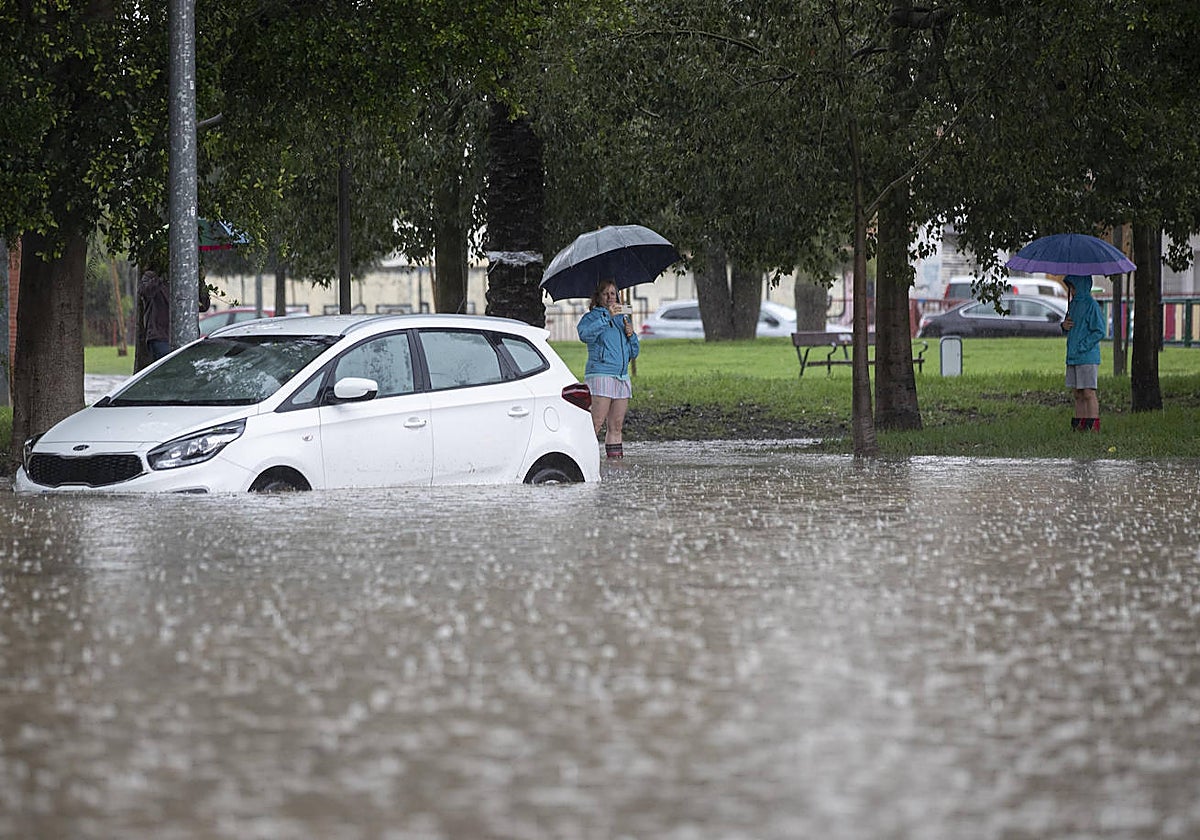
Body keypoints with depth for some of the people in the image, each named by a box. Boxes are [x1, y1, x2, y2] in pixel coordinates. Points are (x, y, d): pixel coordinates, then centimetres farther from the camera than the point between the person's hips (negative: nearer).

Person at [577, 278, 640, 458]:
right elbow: (584, 334, -22)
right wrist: (607, 317, -24)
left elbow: (633, 353, 22)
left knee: (616, 427, 5)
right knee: (596, 423, -15)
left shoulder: (622, 318, 20)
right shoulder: (591, 317, 2)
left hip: (622, 378, 6)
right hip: (600, 374, -6)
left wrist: (631, 335, 2)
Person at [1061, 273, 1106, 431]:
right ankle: (1079, 424, 12)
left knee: (1088, 393, -7)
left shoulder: (1091, 305, -11)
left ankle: (1093, 425, -6)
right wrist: (1064, 326, 3)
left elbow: (1100, 331, -15)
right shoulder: (1073, 304, 15)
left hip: (1088, 357, -8)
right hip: (1073, 357, 8)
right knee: (1078, 395, 9)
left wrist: (1082, 346, -17)